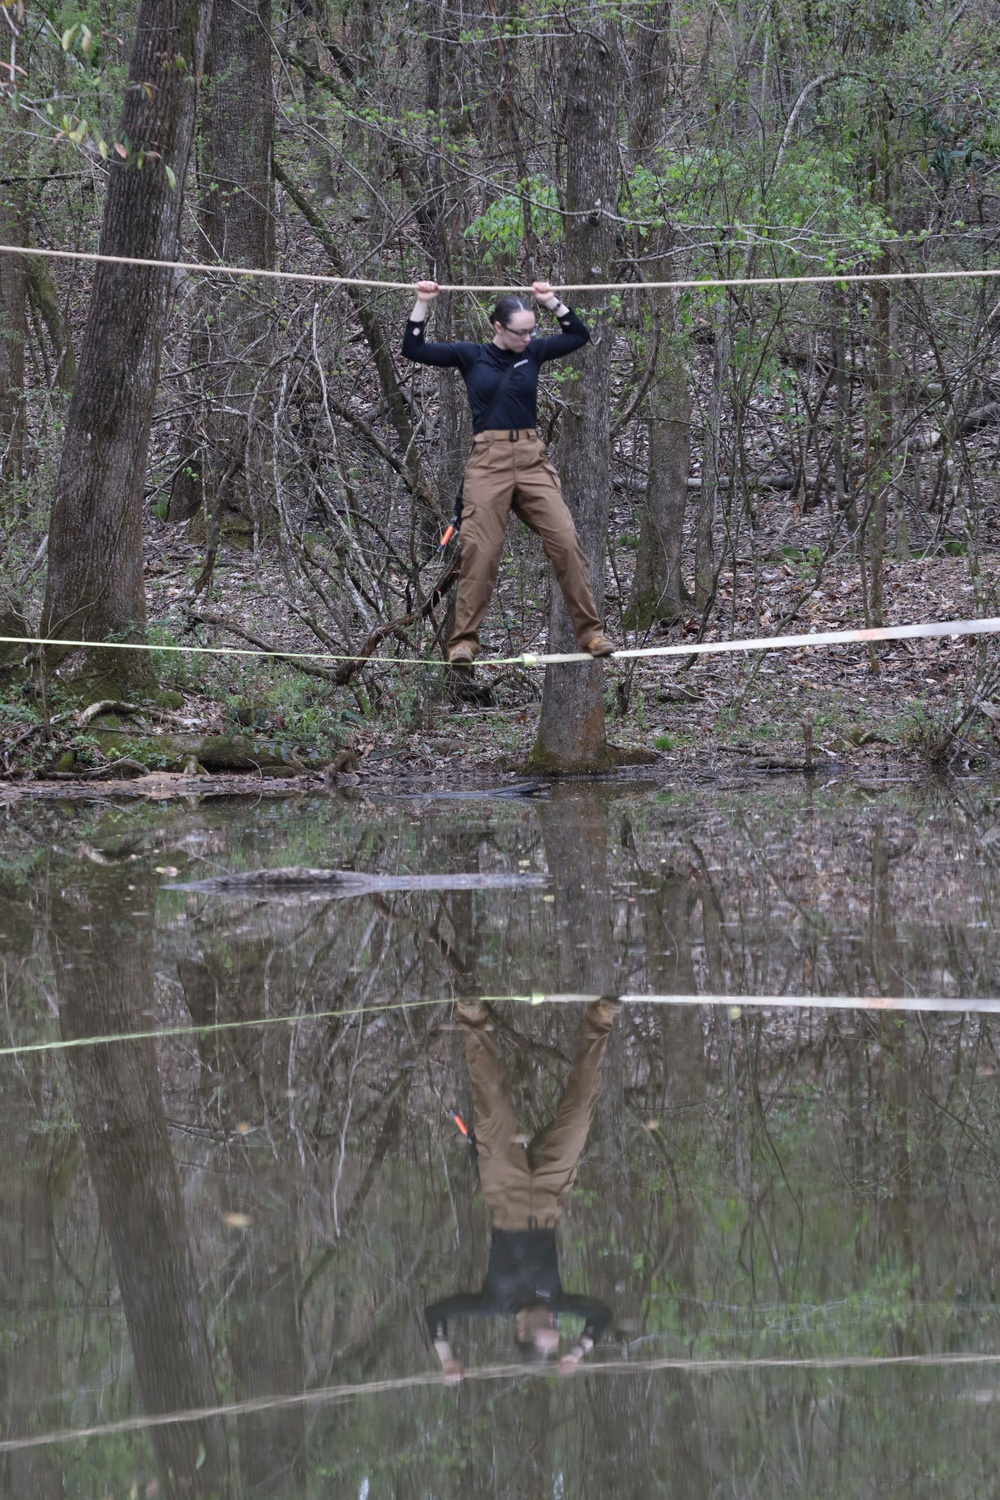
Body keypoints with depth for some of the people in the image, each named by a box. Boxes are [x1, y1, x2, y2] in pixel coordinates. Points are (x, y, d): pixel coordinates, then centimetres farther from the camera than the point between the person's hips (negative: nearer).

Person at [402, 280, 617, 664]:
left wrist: (551, 301, 10)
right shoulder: (470, 355, 4)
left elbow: (580, 336, 18)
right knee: (481, 549, -6)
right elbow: (414, 349, 2)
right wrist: (422, 303, -3)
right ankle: (464, 639, 3)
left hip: (532, 459, 2)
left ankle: (590, 631, -1)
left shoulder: (532, 352, 10)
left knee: (565, 540, -7)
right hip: (488, 459, -2)